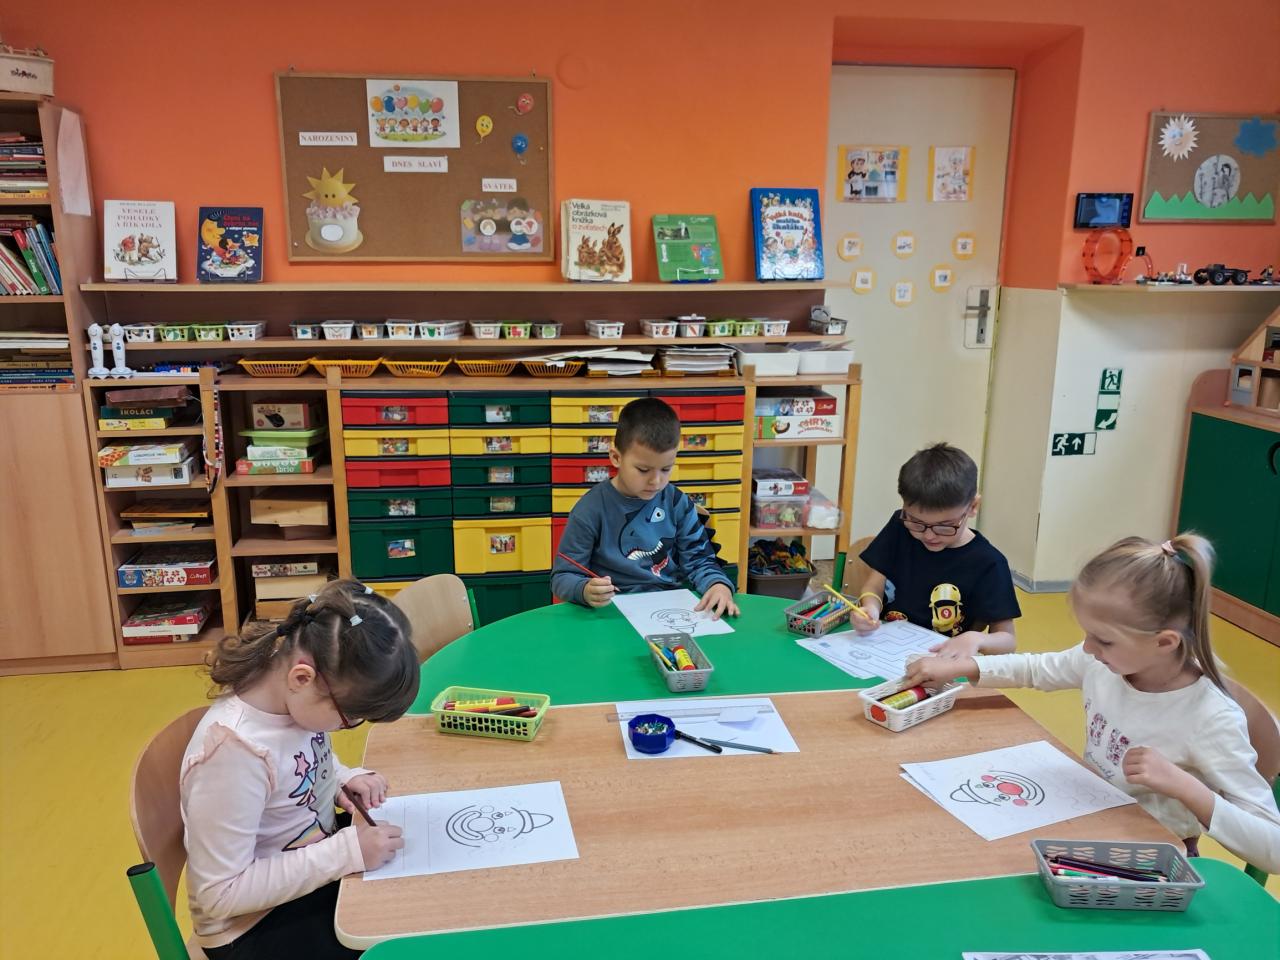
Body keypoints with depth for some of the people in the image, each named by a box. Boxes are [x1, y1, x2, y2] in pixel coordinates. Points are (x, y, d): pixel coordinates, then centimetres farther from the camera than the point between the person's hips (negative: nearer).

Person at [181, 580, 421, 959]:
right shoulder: (233, 749, -34)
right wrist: (347, 852, -29)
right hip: (256, 924, -7)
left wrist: (346, 778, -9)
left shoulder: (291, 692, -13)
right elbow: (221, 894, -27)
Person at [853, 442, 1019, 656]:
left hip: (944, 665, -3)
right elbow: (874, 586, 5)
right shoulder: (901, 527, 1)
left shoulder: (986, 563, -10)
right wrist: (870, 608, -16)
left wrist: (975, 639, -25)